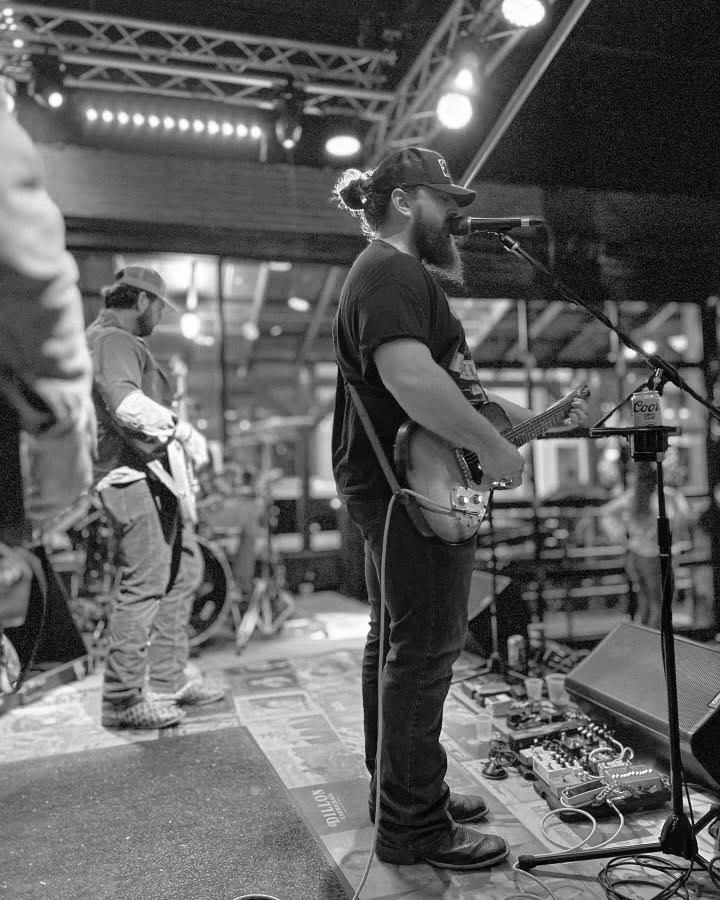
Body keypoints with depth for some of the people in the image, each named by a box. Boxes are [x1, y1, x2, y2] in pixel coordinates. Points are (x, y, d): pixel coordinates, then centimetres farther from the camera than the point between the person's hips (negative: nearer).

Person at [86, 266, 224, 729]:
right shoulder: (113, 340, -9)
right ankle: (122, 699, -1)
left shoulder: (120, 340, 25)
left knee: (183, 573, 12)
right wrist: (181, 428, -31)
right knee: (144, 583, -10)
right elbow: (124, 400, -28)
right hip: (133, 474, -11)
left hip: (155, 476, 11)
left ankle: (168, 680, 20)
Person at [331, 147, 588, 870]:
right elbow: (410, 379, -32)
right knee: (425, 649, -3)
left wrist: (530, 420, 17)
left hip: (393, 492, 12)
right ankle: (414, 826, 12)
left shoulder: (394, 273, 22)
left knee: (394, 643, 17)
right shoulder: (393, 272, -14)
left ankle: (397, 791, 33)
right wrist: (492, 446, -23)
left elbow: (449, 380, 24)